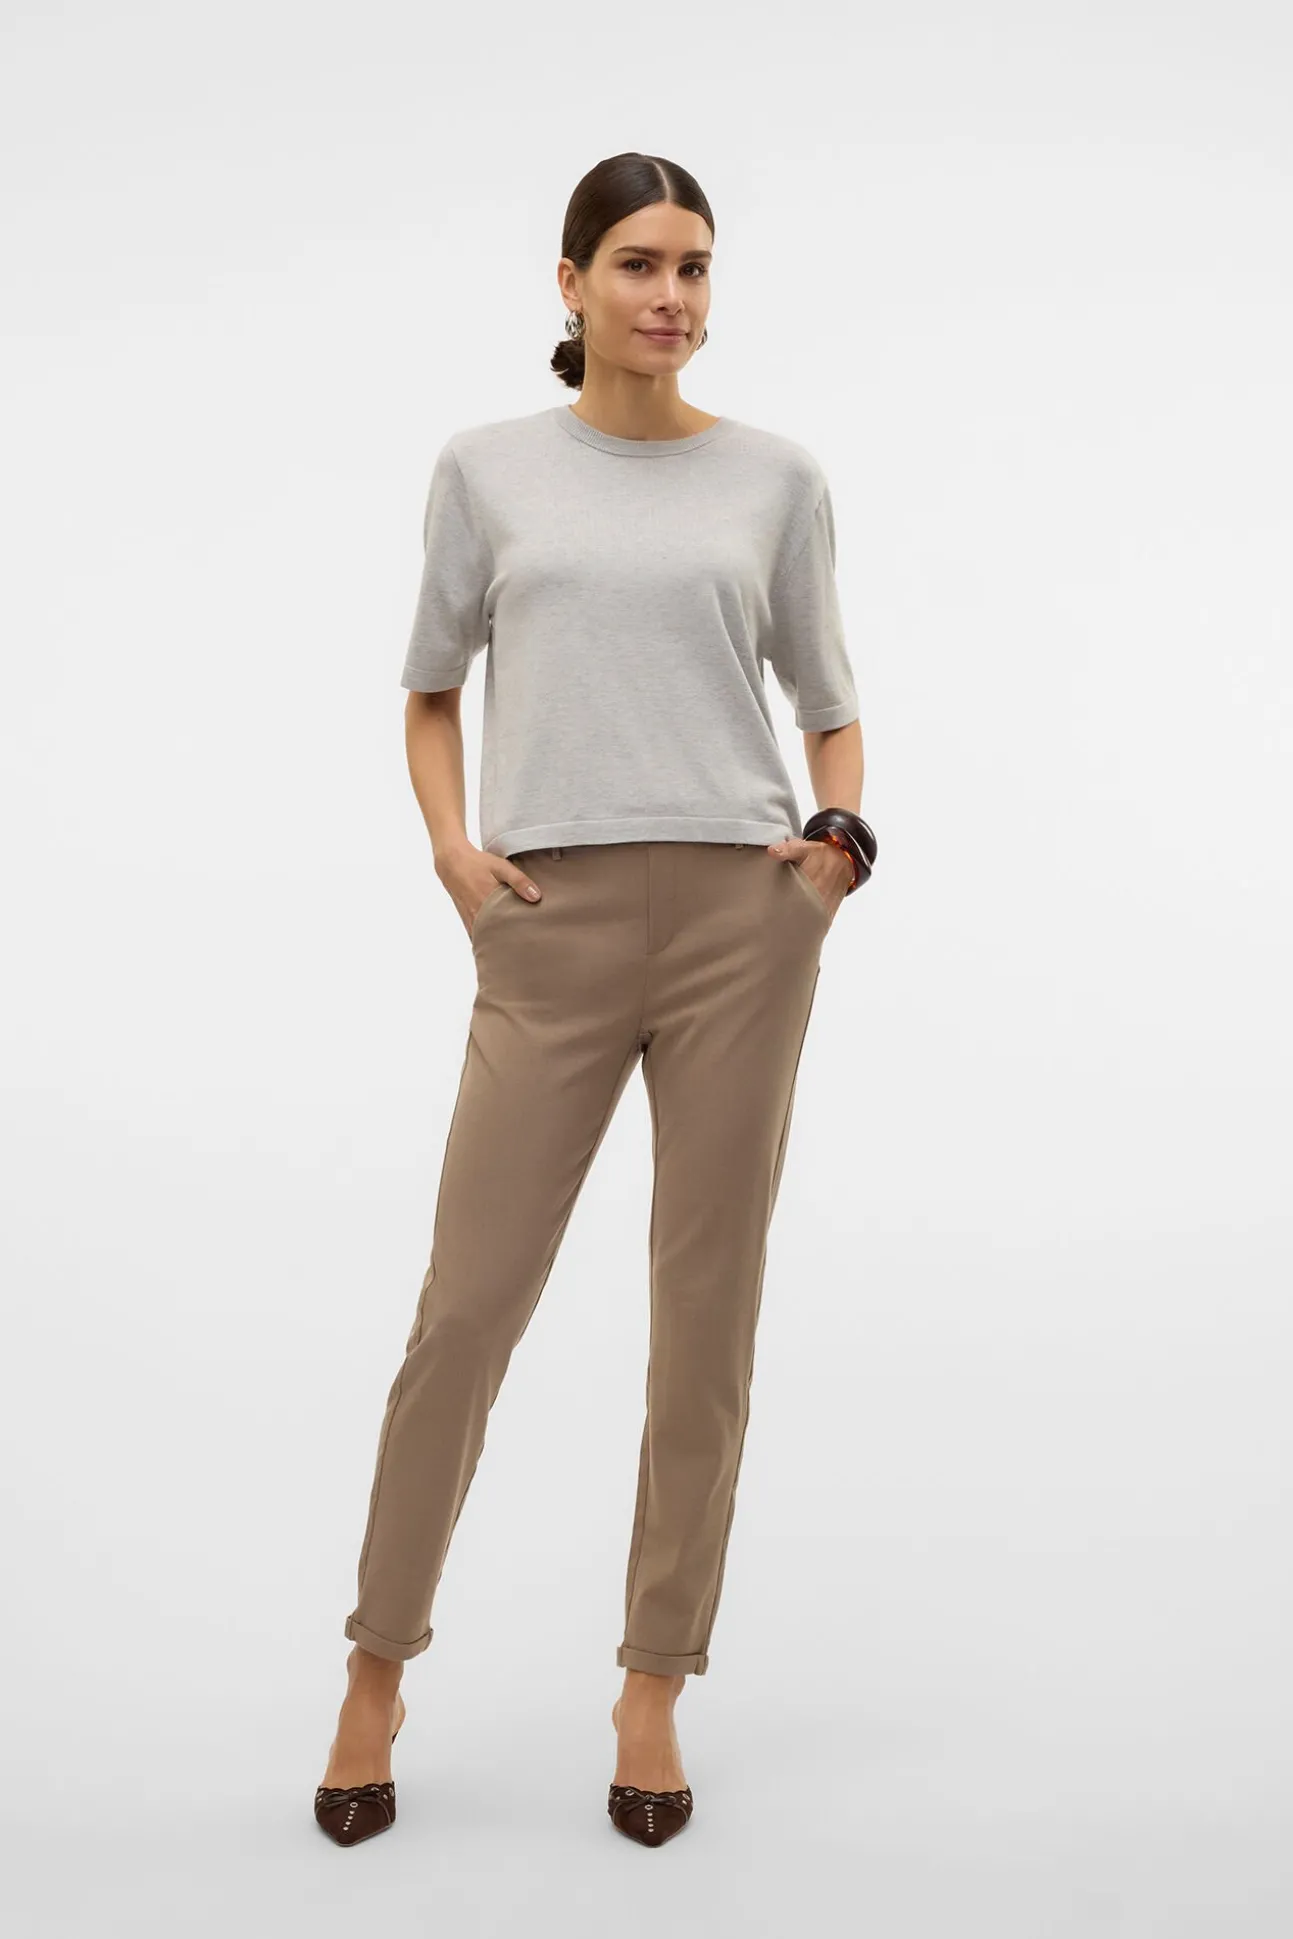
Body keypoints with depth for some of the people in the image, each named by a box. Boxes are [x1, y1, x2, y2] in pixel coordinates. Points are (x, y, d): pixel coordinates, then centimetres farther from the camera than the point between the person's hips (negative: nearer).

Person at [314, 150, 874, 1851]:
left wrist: (842, 836, -5)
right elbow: (431, 693, 16)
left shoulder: (775, 478, 9)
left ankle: (655, 1692, 22)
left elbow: (828, 702, 14)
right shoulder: (489, 469, 9)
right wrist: (452, 850, -1)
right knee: (466, 1311, 1)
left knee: (708, 1316, 5)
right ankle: (377, 1671, 22)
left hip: (738, 919, 1)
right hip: (553, 937, 0)